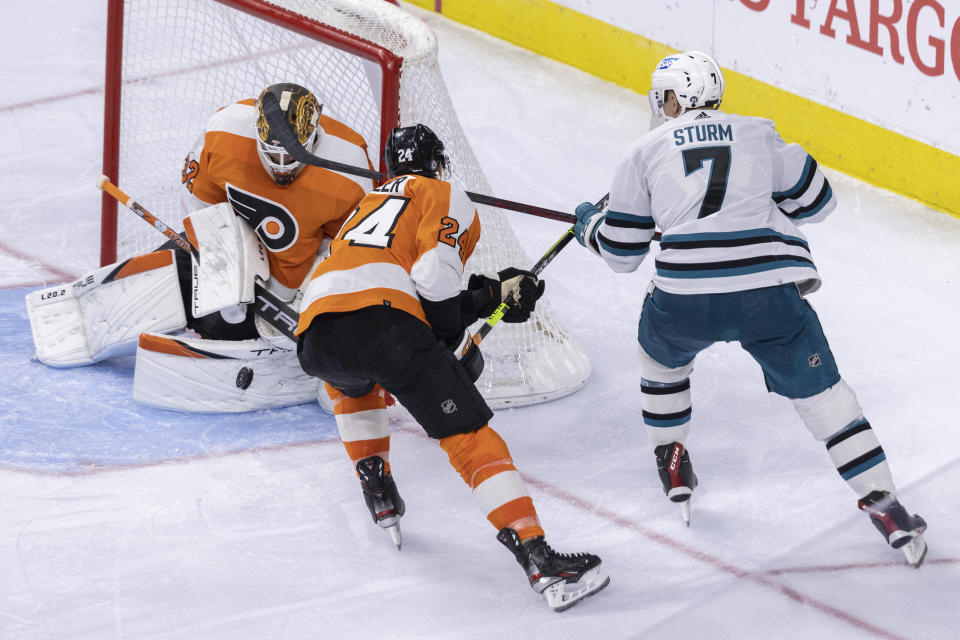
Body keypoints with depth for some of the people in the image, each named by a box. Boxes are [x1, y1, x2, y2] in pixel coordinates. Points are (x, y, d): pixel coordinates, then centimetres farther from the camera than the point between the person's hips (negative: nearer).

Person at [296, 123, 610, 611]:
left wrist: (495, 293, 35)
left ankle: (378, 493, 34)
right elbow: (434, 278, 0)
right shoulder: (446, 197, 19)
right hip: (382, 320, -6)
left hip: (315, 334, 6)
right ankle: (540, 561, -17)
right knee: (469, 435, -5)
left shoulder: (370, 204, 40)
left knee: (350, 383, 42)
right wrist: (459, 349, 14)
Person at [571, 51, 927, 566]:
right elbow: (815, 202, 22)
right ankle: (886, 509, 0)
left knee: (661, 351, 34)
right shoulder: (760, 136, 16)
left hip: (684, 297, 0)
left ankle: (672, 466, 39)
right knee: (820, 393, 8)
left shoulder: (647, 152, 14)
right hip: (768, 291, 0)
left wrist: (588, 225, 39)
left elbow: (620, 250, 17)